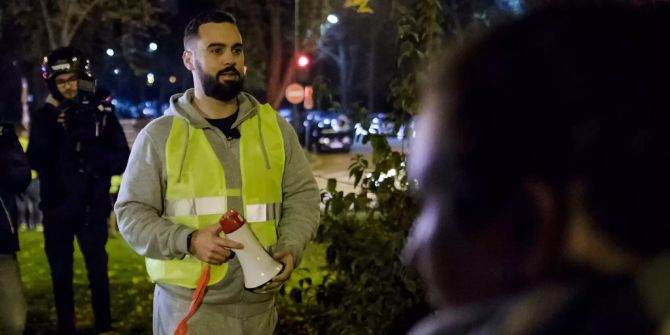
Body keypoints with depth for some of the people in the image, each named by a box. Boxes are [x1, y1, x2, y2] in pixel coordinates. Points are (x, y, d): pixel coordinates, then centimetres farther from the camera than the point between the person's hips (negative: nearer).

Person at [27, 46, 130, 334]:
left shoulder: (102, 113, 0)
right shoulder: (45, 116, 3)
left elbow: (122, 158, -1)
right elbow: (36, 161, -7)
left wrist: (98, 160, -20)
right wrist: (55, 128, -18)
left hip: (92, 207, -2)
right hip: (57, 208, 2)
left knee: (97, 269, -4)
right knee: (61, 272, 8)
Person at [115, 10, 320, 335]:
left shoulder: (274, 126, 8)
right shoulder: (159, 135, -1)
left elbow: (302, 194, 11)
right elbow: (132, 214, -1)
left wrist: (290, 247, -7)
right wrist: (188, 240, -17)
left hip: (257, 302, 3)